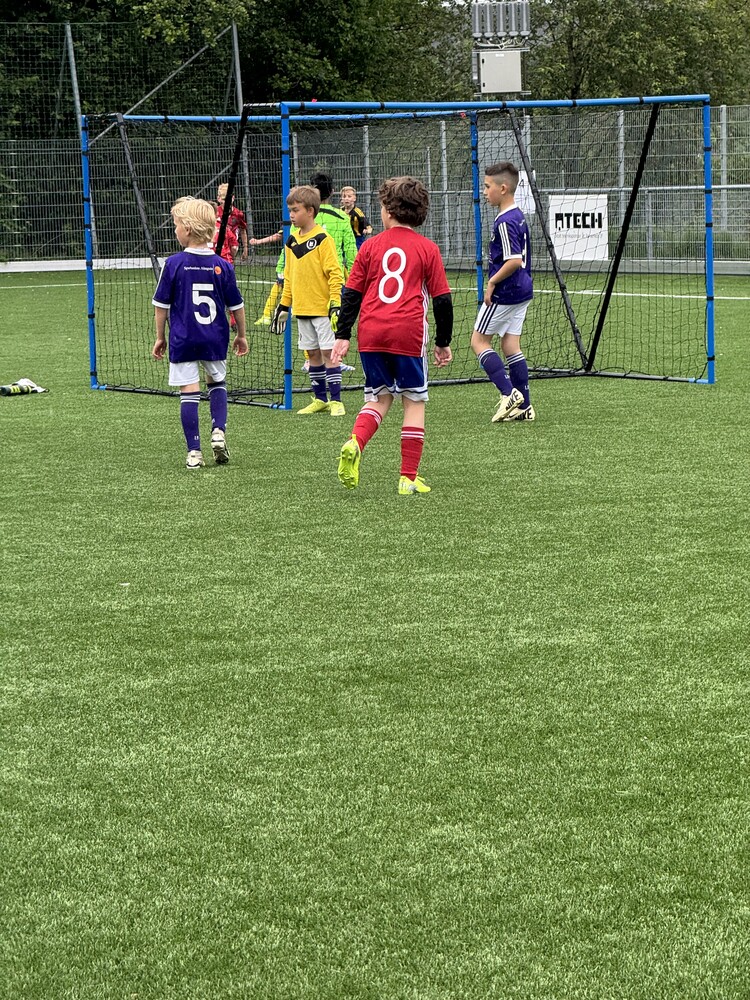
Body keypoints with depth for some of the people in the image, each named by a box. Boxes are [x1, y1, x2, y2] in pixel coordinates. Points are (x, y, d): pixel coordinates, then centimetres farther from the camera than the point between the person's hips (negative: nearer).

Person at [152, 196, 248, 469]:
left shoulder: (174, 264, -9)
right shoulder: (222, 266, -2)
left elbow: (161, 305, -3)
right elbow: (236, 305, 5)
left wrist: (160, 337, 9)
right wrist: (241, 335, 19)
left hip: (183, 340, -2)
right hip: (215, 339, 2)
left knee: (189, 393, 0)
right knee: (217, 382, 24)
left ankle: (194, 452, 0)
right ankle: (218, 431, 5)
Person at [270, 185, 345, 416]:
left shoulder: (322, 239, -11)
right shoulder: (292, 241, 10)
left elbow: (335, 273, -13)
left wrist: (335, 303, -17)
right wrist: (284, 305, 16)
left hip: (323, 308, -7)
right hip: (302, 309, 7)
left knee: (328, 352, -6)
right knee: (312, 353, 11)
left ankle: (336, 400, -2)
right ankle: (320, 399, 19)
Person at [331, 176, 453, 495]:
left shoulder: (371, 246, 9)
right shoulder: (427, 249, 5)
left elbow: (351, 293, 7)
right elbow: (442, 299, 5)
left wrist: (343, 335, 10)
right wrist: (442, 342, 14)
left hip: (371, 334, 2)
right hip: (409, 335, -2)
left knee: (379, 397, 16)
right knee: (414, 400, 8)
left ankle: (355, 443, -12)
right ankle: (409, 478, 6)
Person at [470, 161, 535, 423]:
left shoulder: (504, 222, -19)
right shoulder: (519, 217, 11)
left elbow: (514, 261, -27)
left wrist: (492, 282, -16)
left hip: (504, 293, -9)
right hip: (522, 291, 9)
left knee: (479, 341, 2)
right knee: (511, 346, 11)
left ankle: (509, 393, -7)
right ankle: (523, 406, 11)